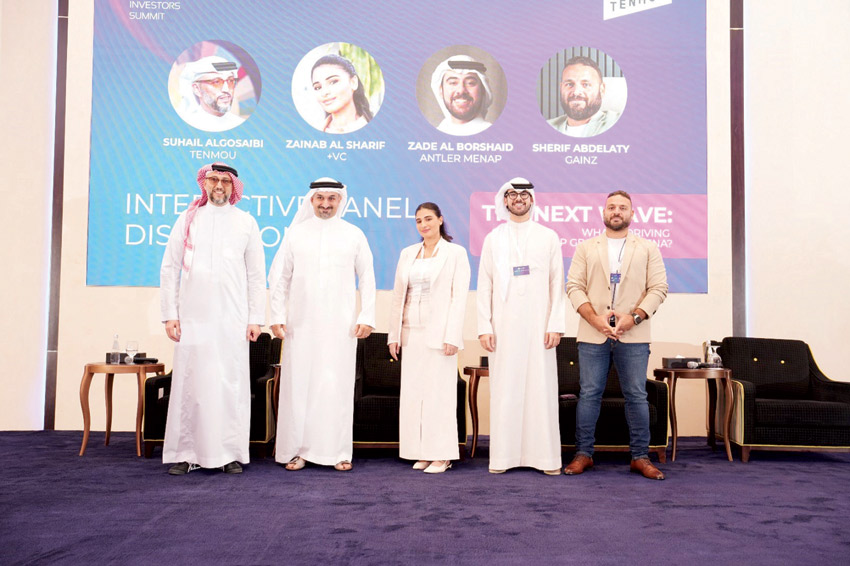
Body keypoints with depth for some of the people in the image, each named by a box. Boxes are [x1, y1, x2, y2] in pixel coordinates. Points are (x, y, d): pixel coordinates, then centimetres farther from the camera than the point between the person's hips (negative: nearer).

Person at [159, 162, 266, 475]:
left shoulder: (246, 222, 10)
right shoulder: (188, 219, 10)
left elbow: (256, 274, 8)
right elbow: (169, 268, 9)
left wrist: (255, 318, 2)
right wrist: (170, 314, 2)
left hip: (232, 318, 0)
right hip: (193, 317, 0)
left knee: (232, 383, 0)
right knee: (189, 382, 0)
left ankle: (231, 453, 8)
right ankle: (185, 453, 8)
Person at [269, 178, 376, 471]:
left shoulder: (354, 235, 7)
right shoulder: (295, 233, 8)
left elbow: (367, 278, 8)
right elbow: (279, 277, 9)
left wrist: (367, 316, 0)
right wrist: (278, 316, 2)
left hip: (340, 325, 0)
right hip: (301, 323, 1)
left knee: (337, 385, 0)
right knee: (298, 384, 1)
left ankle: (338, 451, 9)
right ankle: (297, 450, 10)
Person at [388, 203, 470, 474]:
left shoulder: (455, 253, 0)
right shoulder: (407, 253, 13)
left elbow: (459, 297, -6)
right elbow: (398, 295, 13)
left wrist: (452, 337, -13)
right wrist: (394, 334, 8)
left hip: (439, 333, -5)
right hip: (412, 333, 5)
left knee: (439, 392, -3)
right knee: (413, 393, 5)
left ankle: (441, 455, 6)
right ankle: (421, 453, 14)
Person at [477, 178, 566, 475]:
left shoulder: (548, 237, 10)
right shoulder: (493, 239, 11)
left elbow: (557, 284, 4)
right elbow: (484, 286, 7)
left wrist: (555, 324, -5)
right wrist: (484, 326, -2)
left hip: (538, 325, 0)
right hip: (503, 326, 1)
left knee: (541, 388, -2)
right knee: (504, 388, -1)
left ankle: (546, 456, 5)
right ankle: (503, 456, 6)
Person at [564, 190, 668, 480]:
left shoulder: (648, 249, 12)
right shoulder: (586, 248, 12)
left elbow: (658, 288, 4)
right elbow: (574, 287, 4)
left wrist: (634, 317, -11)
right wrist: (595, 319, -10)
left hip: (633, 336, 0)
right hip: (592, 335, 0)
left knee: (637, 396, 2)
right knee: (589, 394, 2)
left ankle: (640, 457, 12)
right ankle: (583, 454, 11)